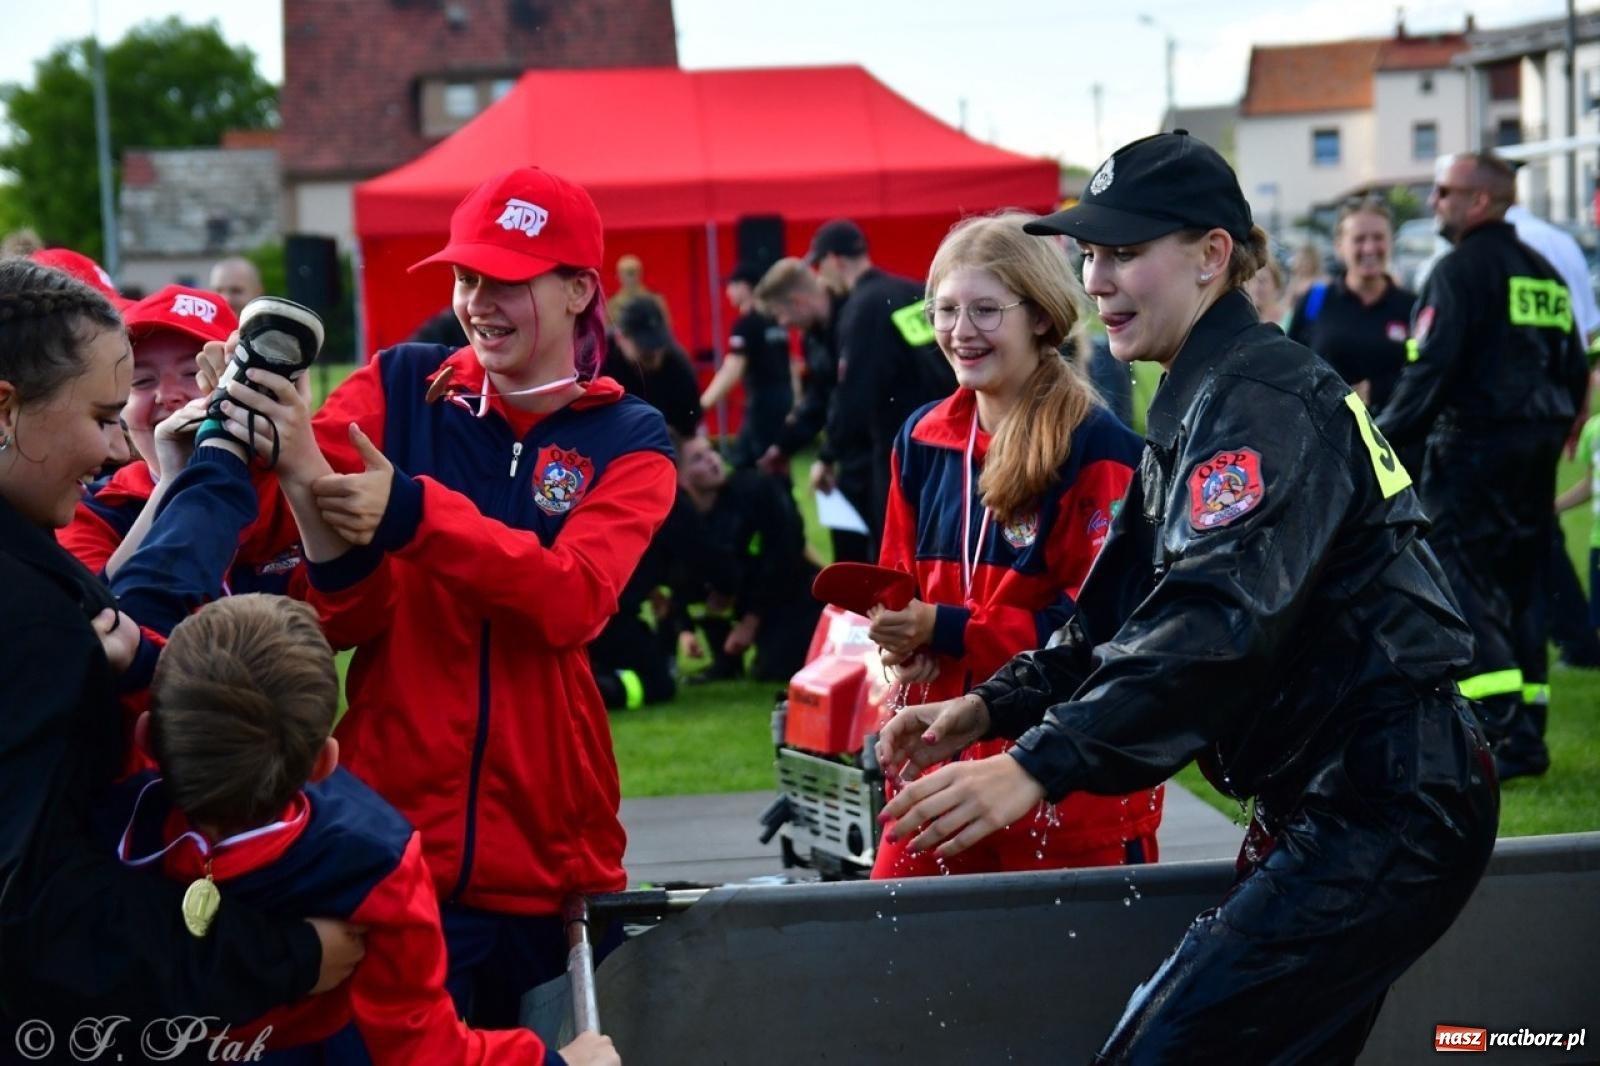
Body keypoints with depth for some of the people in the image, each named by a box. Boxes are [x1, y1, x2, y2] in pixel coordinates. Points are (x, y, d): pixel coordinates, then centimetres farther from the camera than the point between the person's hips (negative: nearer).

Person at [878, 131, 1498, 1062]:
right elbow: (1130, 608, 19)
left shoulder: (1262, 402, -15)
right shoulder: (1206, 402, 18)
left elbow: (1218, 618, -29)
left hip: (1382, 814, -11)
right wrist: (992, 708, 4)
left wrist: (1038, 766, -36)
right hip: (1337, 808, 11)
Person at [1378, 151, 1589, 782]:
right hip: (1535, 452, 9)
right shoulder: (1544, 275, 16)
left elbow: (1431, 370, -17)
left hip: (1473, 447, -9)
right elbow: (1574, 369, 18)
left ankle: (1499, 729, -19)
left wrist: (1384, 441, -13)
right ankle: (1527, 731, 13)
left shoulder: (1462, 270, -10)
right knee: (1521, 584, 12)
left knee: (1463, 583, -9)